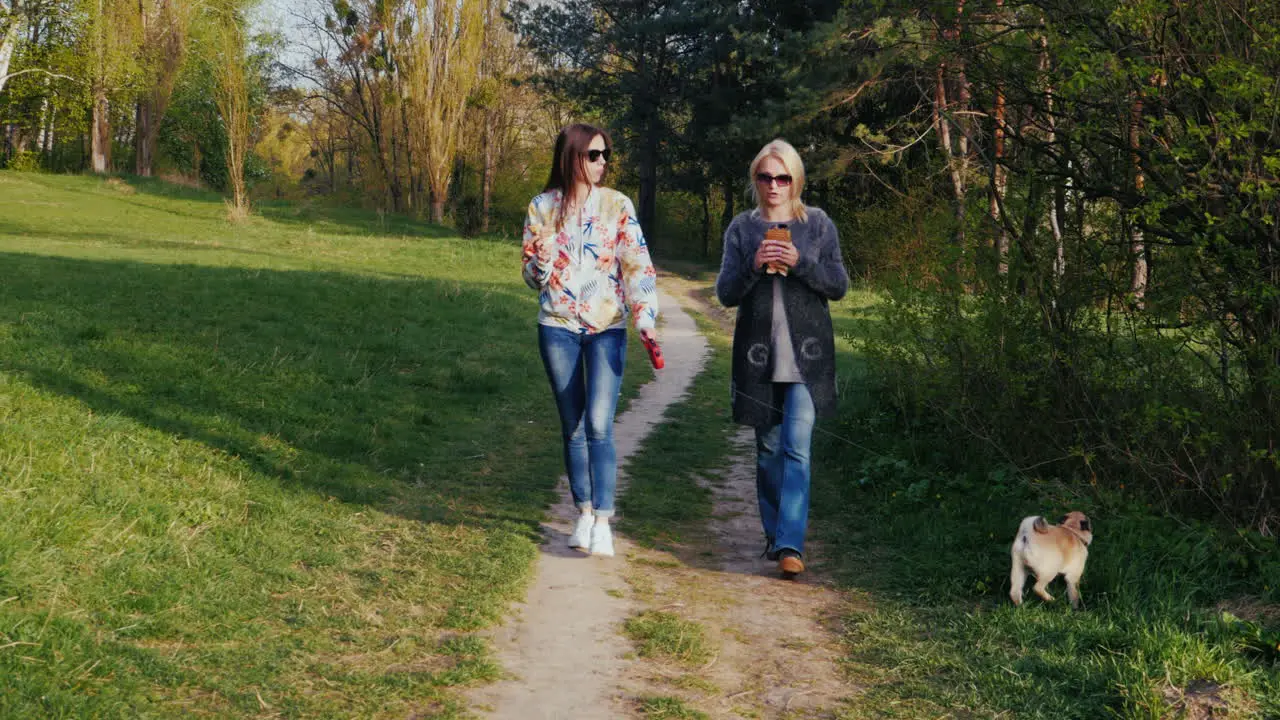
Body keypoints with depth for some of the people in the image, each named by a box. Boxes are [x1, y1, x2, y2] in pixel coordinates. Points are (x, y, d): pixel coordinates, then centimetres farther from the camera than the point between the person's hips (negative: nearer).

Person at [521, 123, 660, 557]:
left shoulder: (617, 205, 0)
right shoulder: (541, 208, 3)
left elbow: (637, 265, -3)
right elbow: (533, 276, 8)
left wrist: (645, 316, -17)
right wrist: (543, 259, -16)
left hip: (607, 328, -2)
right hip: (558, 327, 2)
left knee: (599, 426, -12)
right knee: (572, 427, 7)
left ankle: (602, 521, -7)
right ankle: (584, 514, 17)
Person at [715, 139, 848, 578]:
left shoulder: (818, 225, 6)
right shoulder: (741, 229, 8)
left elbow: (839, 286, 2)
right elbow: (725, 293, 4)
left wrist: (800, 263, -14)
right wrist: (754, 267, -15)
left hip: (807, 353, -2)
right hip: (758, 354, 2)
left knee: (797, 447, -13)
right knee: (768, 448, 10)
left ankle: (790, 544, -15)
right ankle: (774, 535, 24)